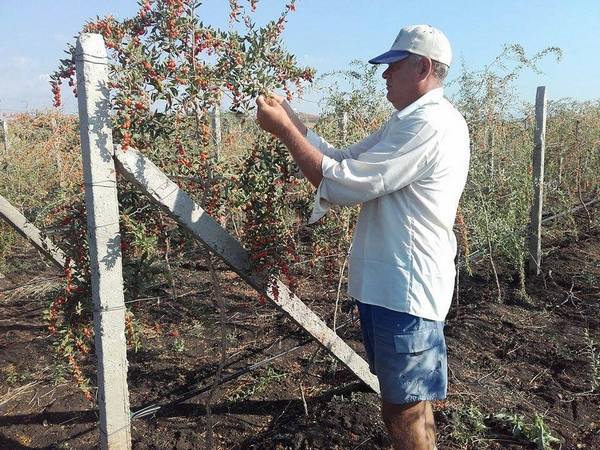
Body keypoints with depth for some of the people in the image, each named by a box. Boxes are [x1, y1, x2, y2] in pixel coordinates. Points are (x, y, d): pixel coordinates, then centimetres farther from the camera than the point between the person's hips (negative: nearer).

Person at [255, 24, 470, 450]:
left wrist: (284, 130, -14)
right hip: (396, 283, 10)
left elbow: (345, 183, -22)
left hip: (405, 288, -10)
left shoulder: (428, 123, -19)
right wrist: (291, 119, 3)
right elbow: (344, 159, 12)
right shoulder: (411, 120, 15)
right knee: (410, 401, 24)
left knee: (403, 411, 4)